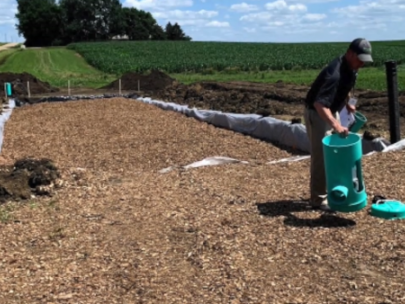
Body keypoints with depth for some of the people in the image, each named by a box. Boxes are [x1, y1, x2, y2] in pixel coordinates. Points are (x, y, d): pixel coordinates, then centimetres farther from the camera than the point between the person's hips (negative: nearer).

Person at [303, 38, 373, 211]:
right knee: (321, 156, -7)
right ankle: (318, 199, 3)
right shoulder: (336, 74, -33)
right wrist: (335, 125, -52)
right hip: (316, 113, -10)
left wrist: (347, 104, 11)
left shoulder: (350, 68, -4)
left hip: (331, 111, 10)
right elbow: (319, 104, -43)